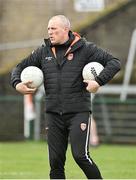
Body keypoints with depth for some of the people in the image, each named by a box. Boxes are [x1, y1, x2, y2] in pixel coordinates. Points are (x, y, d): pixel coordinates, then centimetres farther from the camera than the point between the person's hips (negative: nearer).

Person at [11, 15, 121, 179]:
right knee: (56, 161, 4)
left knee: (80, 155, -13)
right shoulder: (43, 52, 9)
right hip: (54, 114, 4)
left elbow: (114, 62, -4)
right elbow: (20, 67, 18)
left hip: (78, 112, -4)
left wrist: (99, 81, -18)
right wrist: (17, 83, -4)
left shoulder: (85, 49, -2)